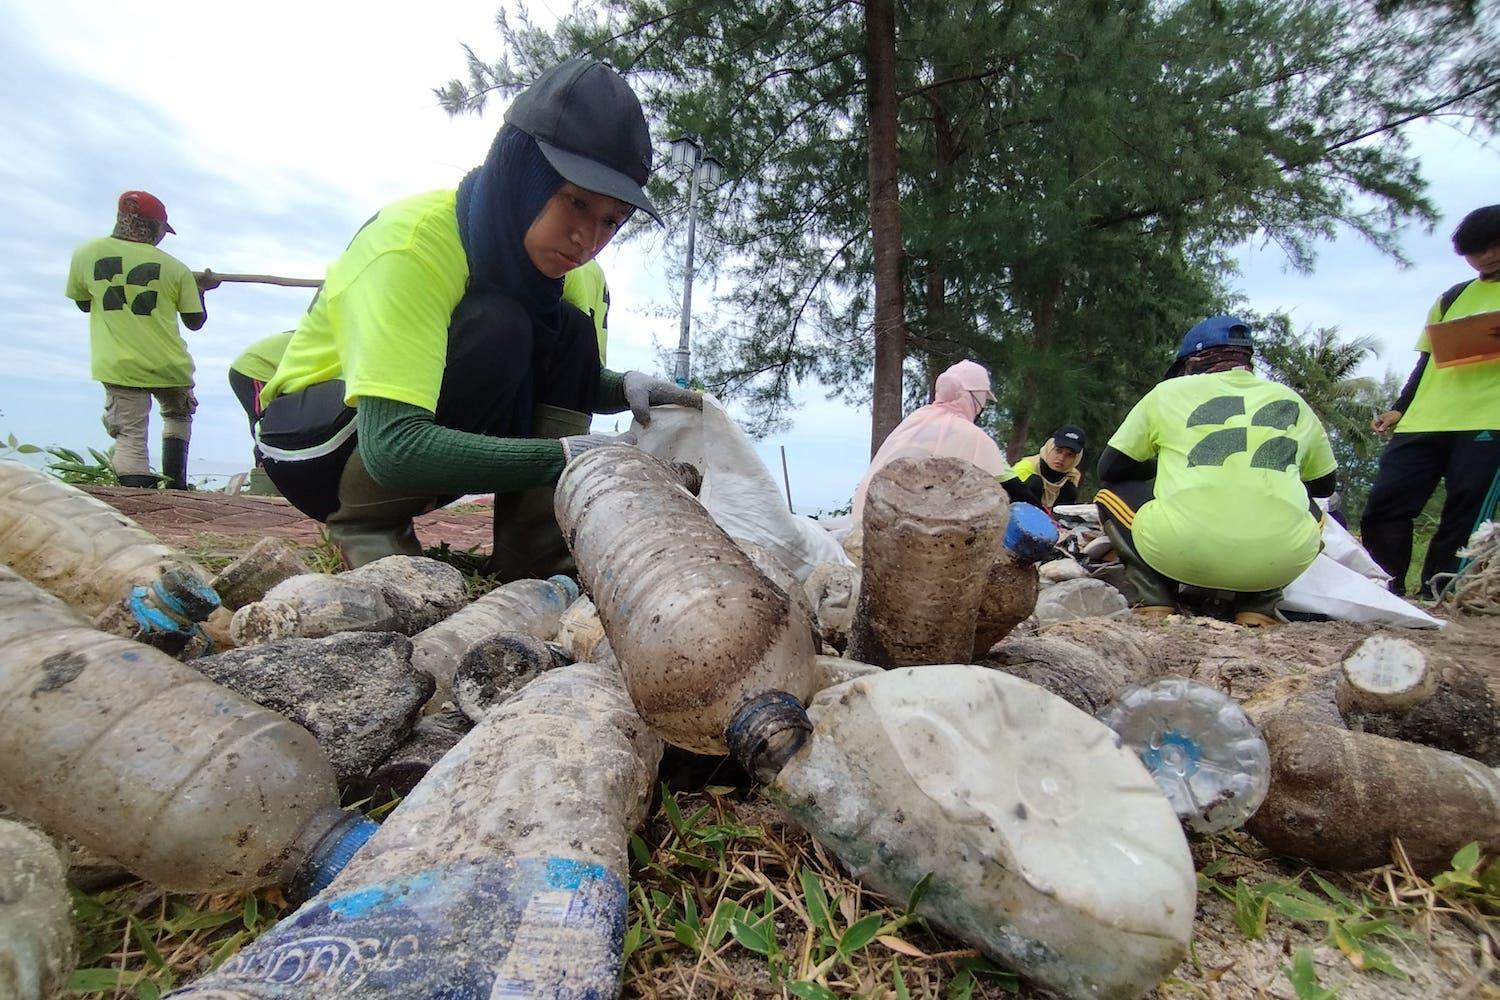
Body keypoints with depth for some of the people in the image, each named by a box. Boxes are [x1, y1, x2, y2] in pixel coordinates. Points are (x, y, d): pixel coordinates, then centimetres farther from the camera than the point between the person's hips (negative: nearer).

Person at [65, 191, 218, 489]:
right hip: (170, 367, 0)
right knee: (178, 417, 24)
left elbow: (83, 303, 18)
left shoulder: (85, 253, 5)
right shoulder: (176, 269, 0)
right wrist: (200, 289, 24)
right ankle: (174, 488, 16)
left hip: (119, 367, 0)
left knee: (130, 438, -4)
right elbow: (195, 322, 7)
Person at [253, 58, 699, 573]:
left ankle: (536, 555, -16)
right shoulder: (412, 243, -28)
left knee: (568, 332, -15)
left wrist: (625, 386, -21)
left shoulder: (553, 253, -8)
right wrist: (564, 452, -45)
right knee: (494, 328, -31)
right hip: (309, 441, -6)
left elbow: (572, 378, 2)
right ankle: (364, 525, -14)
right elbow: (391, 447, -37)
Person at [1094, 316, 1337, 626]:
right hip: (1280, 559, 4)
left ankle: (1156, 604, 10)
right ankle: (1258, 608, 17)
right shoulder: (1291, 400, 20)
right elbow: (1325, 484, 32)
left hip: (1179, 551, -3)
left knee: (1112, 492, 22)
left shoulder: (1169, 391, 11)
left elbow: (1109, 468, 16)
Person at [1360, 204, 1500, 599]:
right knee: (1383, 506, -5)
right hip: (1423, 420, 3)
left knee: (1464, 518, -7)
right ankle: (1387, 594, 4)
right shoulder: (1453, 297, 23)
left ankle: (1432, 600, -1)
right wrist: (1399, 408, 11)